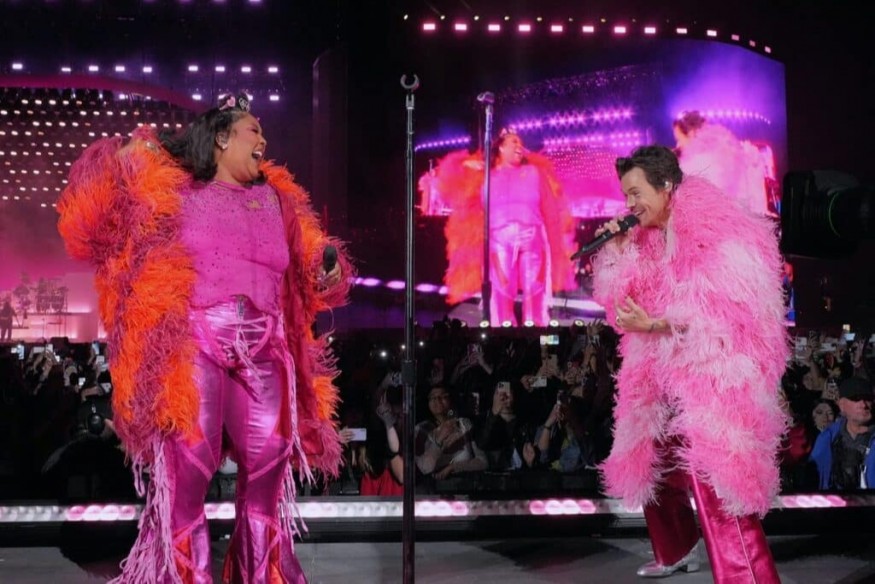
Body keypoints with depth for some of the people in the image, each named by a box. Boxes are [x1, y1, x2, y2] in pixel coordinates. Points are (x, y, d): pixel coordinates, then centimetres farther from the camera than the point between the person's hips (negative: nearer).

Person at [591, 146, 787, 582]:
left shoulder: (718, 235, -14)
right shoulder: (647, 240, 11)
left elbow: (732, 315, -20)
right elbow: (620, 307, 10)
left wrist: (654, 325, -18)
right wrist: (616, 251, -3)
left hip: (712, 379, -9)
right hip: (664, 379, 9)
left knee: (716, 486, -19)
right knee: (650, 466, 18)